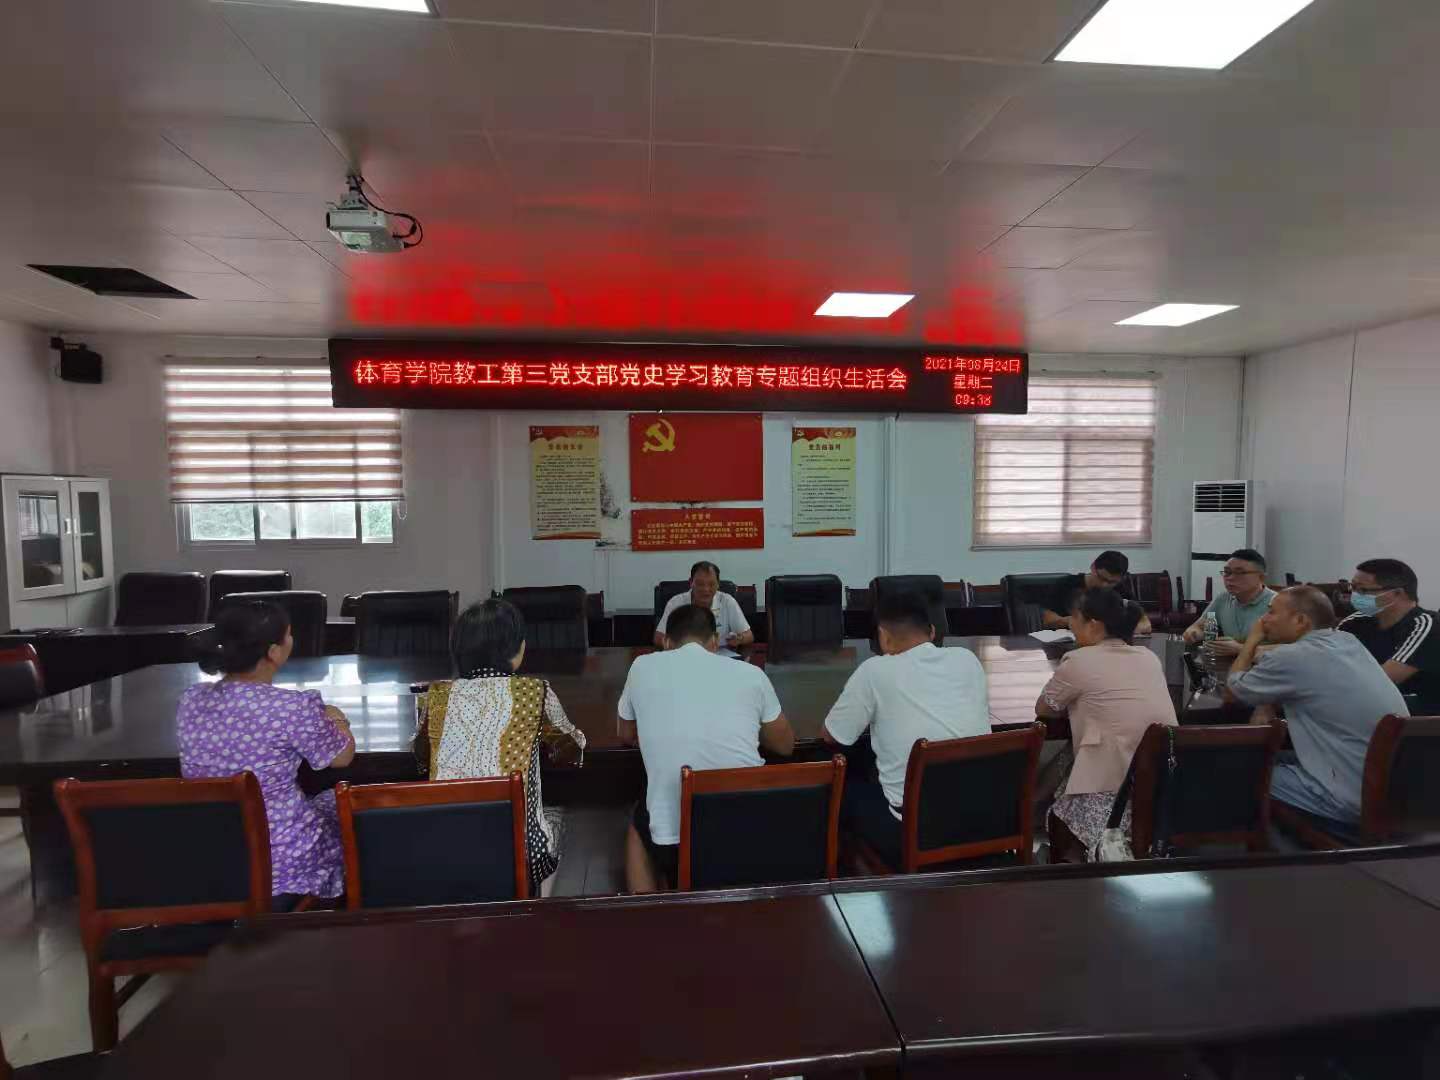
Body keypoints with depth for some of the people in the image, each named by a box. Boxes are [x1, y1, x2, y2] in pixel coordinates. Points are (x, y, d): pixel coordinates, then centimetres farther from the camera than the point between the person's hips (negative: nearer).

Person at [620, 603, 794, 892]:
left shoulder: (642, 666, 3)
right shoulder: (751, 673, 4)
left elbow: (627, 736, 21)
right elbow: (786, 746, 18)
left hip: (675, 841, -1)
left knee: (639, 824, 34)